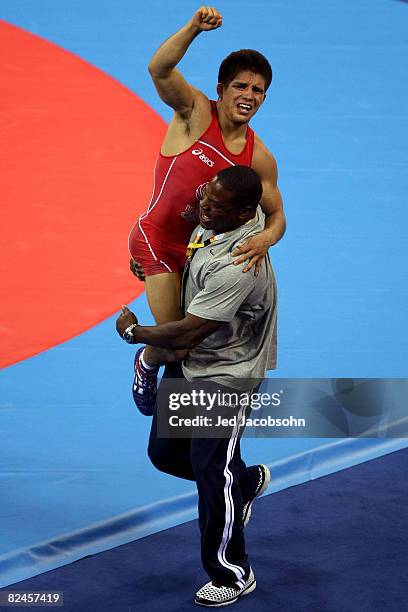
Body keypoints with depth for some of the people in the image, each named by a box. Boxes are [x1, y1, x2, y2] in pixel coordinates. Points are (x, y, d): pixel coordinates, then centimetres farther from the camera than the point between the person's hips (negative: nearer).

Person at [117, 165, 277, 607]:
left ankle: (232, 577, 20)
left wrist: (133, 331, -12)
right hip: (191, 366, 9)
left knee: (212, 477, 1)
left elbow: (187, 333, -30)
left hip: (226, 378, -9)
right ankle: (247, 480, 42)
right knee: (165, 452, 18)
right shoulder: (217, 219, -7)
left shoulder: (236, 267, -34)